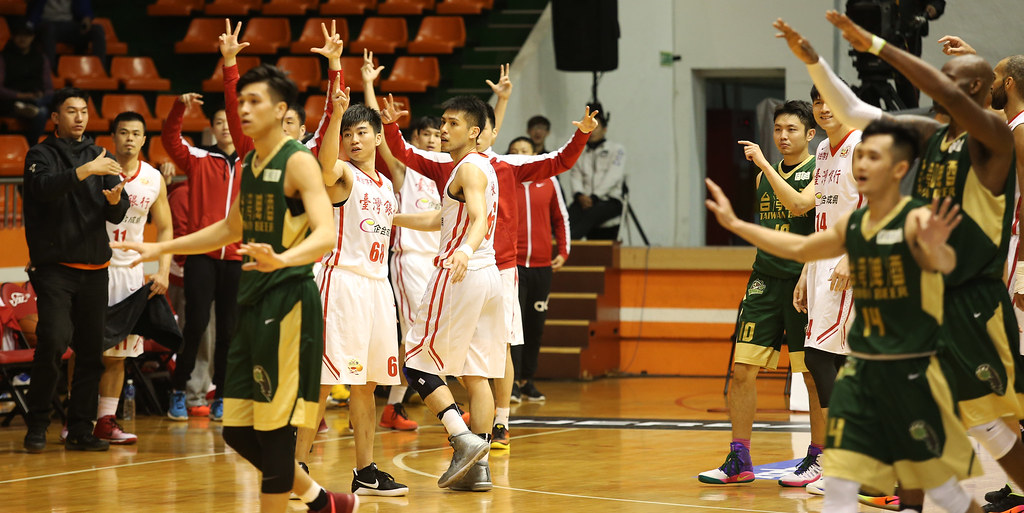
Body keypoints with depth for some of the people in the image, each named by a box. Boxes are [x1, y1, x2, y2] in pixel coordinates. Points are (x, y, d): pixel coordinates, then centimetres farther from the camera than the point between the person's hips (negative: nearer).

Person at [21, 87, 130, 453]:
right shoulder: (42, 154, 2)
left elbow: (116, 216, 7)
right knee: (54, 340, -16)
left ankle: (81, 430, 8)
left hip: (94, 268, 4)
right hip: (54, 267, -4)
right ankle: (37, 426, -7)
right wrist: (84, 171, -31)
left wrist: (115, 200, -16)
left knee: (92, 351, 2)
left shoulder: (99, 156, 13)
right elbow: (43, 187, -20)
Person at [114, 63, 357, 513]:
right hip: (254, 303, 9)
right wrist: (161, 249, 29)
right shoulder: (247, 165, 14)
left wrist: (283, 259, -42)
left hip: (288, 302, -9)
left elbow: (325, 235, -23)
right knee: (238, 430, 9)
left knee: (274, 428, -7)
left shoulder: (298, 162, -11)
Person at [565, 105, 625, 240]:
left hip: (609, 200, -3)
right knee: (571, 214, -33)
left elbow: (613, 177, -2)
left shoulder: (616, 149, 12)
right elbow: (575, 177, 11)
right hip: (584, 200, 3)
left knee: (591, 214, -37)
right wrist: (579, 195, -12)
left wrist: (594, 197, -13)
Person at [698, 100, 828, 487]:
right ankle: (739, 461, 7)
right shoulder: (765, 175, 15)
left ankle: (817, 459, 12)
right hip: (766, 279, 6)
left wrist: (763, 163, -23)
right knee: (742, 369, 0)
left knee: (814, 374, 1)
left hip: (803, 280, -6)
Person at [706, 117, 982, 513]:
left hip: (914, 374, -6)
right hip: (861, 370, 6)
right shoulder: (850, 226, 7)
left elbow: (946, 263, -35)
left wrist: (935, 248, -59)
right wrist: (734, 224, 26)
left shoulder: (917, 220, -15)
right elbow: (799, 248, 24)